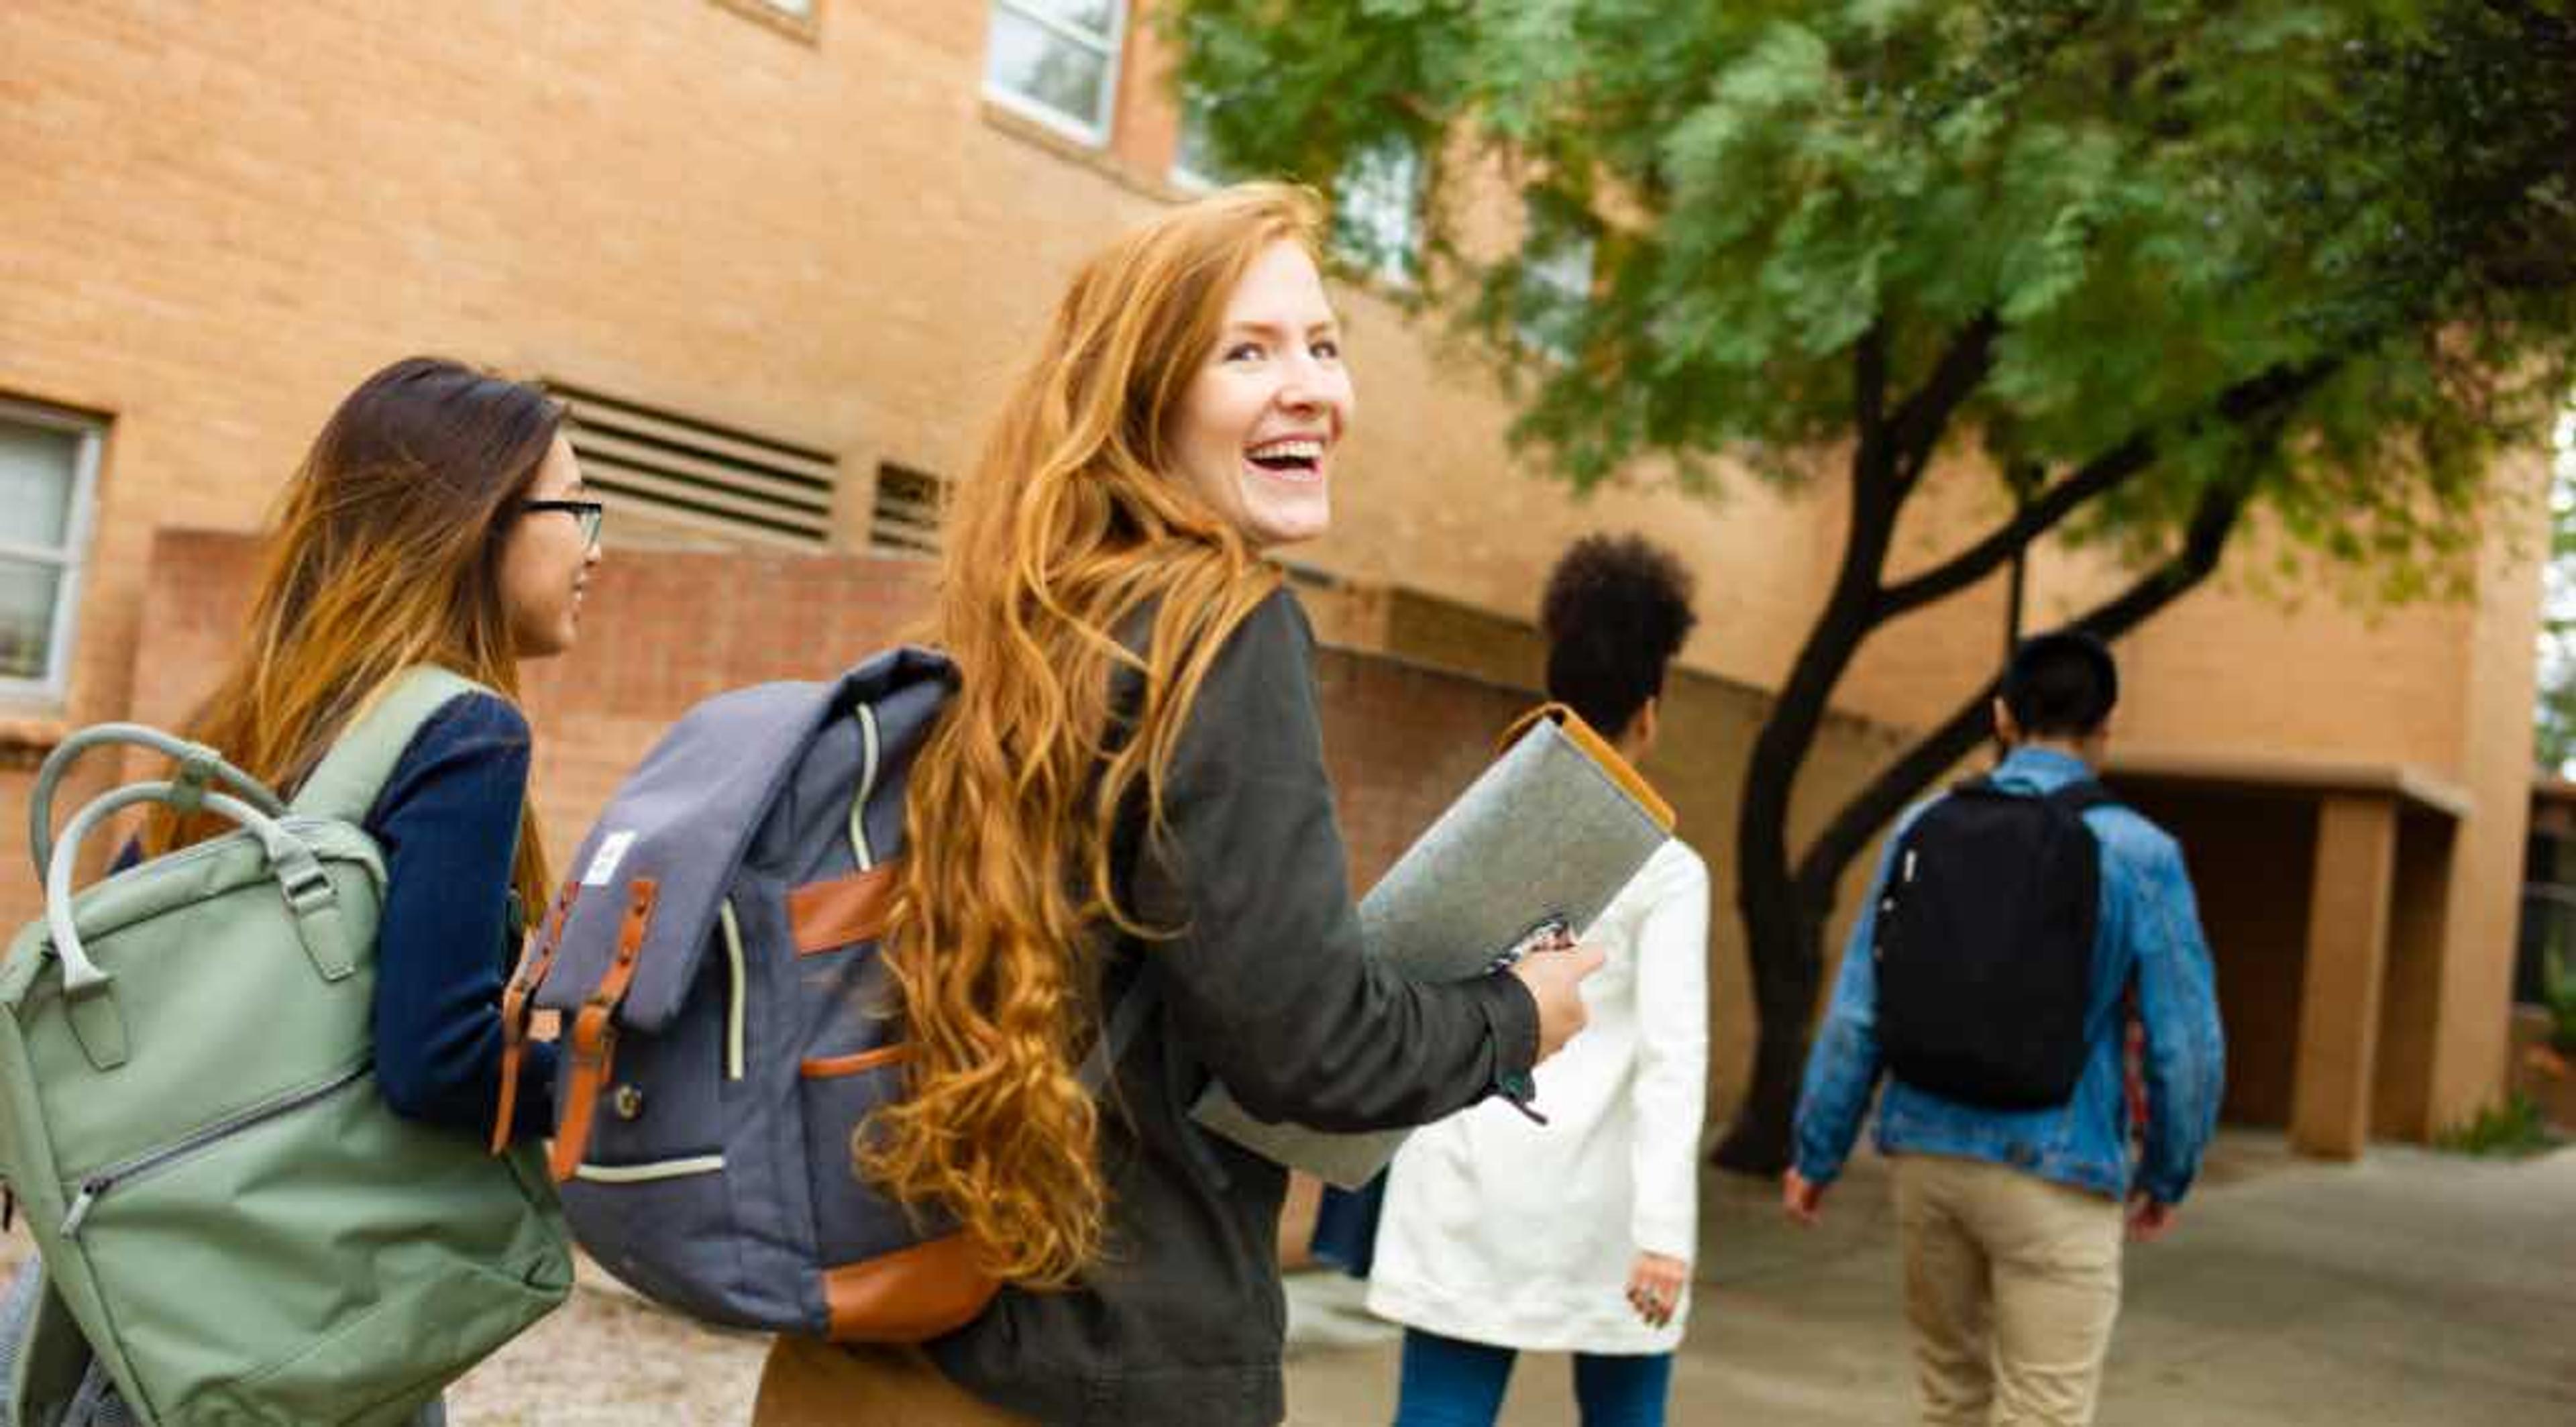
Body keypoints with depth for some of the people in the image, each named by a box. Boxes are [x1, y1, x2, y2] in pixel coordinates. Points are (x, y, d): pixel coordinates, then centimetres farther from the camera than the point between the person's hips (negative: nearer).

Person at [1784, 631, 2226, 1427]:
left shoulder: (1925, 829, 0)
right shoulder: (2139, 853, -7)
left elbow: (1859, 1011, 0)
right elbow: (2186, 1043, -4)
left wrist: (1819, 1151, 9)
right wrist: (2168, 1175, 12)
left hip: (1928, 1154, 4)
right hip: (2054, 1173, -4)